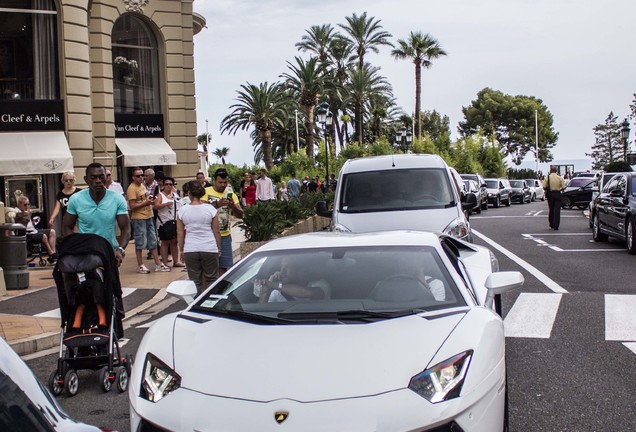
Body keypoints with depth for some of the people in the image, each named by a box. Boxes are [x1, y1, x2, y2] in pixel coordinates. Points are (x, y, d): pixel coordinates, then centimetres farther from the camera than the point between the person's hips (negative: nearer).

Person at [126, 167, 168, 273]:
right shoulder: (131, 189, -14)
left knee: (153, 242, 12)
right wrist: (146, 203, -23)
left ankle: (158, 264, 18)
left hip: (149, 217, 9)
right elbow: (132, 206, -19)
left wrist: (150, 199, 6)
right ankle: (140, 266, 10)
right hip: (138, 218, -9)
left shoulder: (143, 185, 13)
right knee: (140, 243, 0)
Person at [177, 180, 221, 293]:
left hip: (190, 250, 1)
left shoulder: (182, 210, -1)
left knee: (195, 282, 8)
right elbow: (217, 231, 1)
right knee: (211, 280, 10)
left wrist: (181, 250, 15)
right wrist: (219, 248, 13)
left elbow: (180, 233, 3)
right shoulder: (210, 209, -4)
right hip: (209, 249, -1)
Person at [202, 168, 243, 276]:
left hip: (225, 236, 3)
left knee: (223, 267, 5)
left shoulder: (231, 195, 8)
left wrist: (233, 206, -19)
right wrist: (217, 204, -29)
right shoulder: (206, 192, -2)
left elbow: (240, 215, 0)